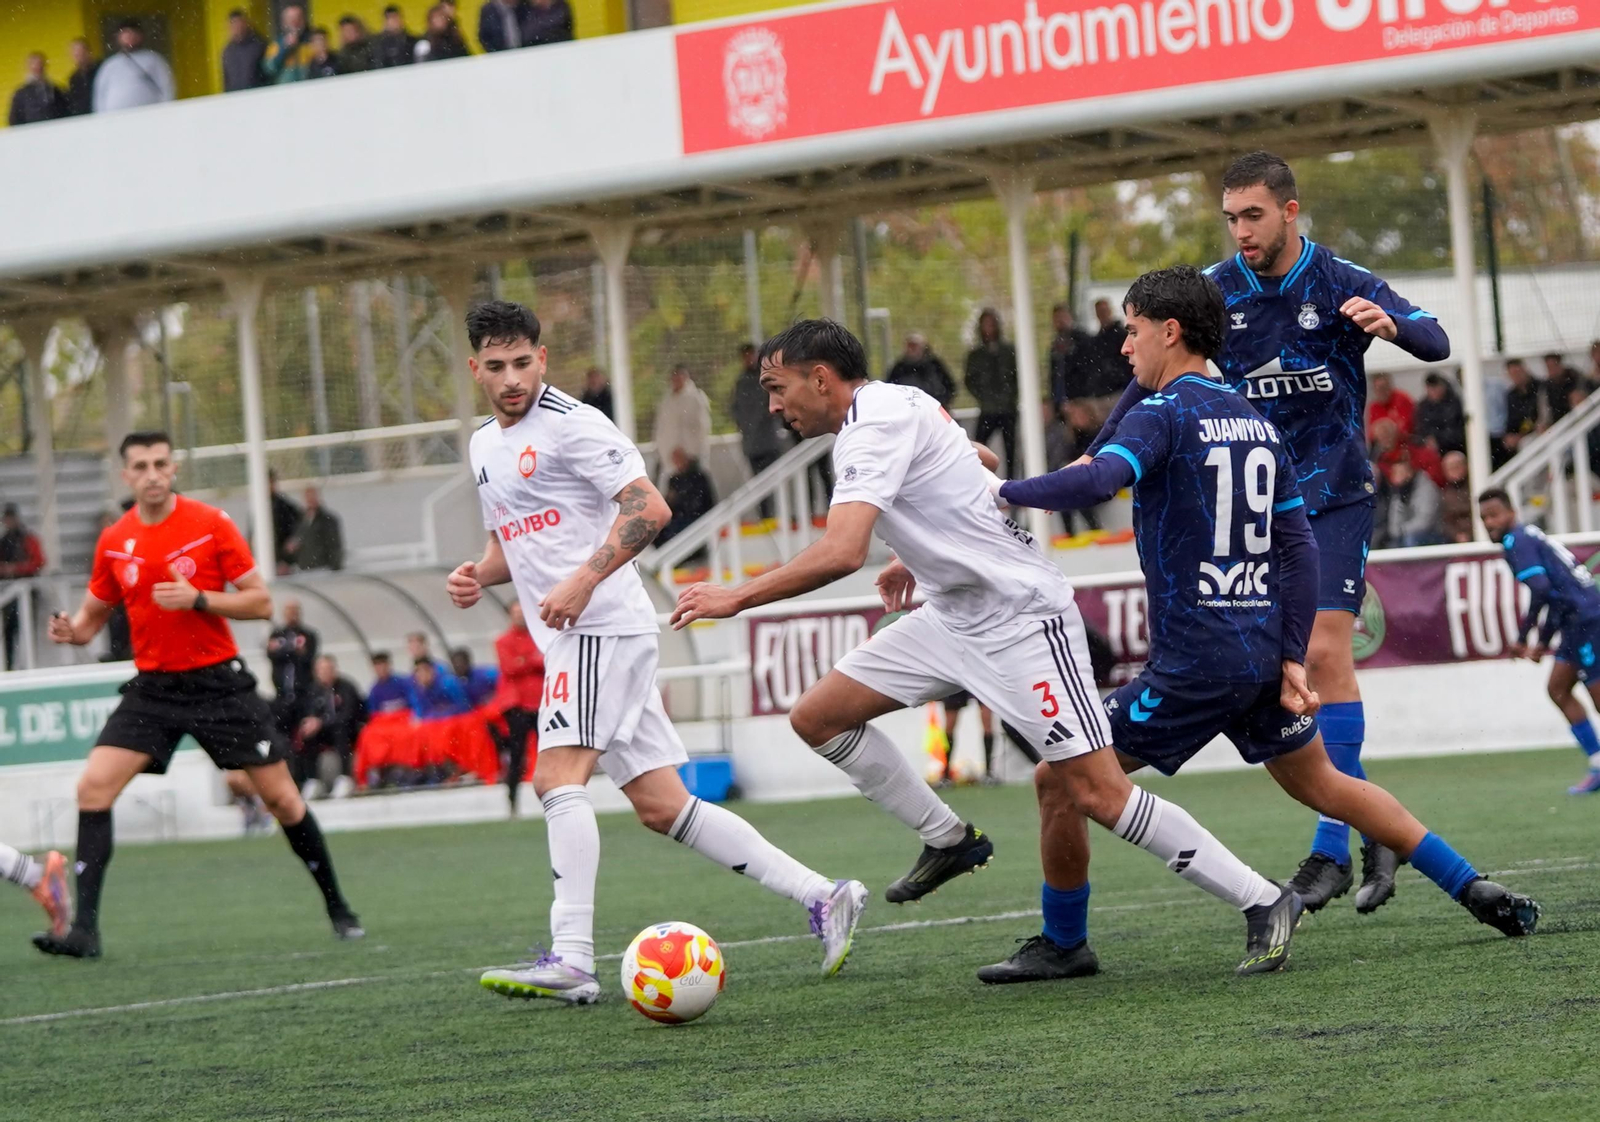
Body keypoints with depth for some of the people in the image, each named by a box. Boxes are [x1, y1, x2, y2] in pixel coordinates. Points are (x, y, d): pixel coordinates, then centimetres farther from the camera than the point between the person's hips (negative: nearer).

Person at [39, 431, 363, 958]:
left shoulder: (212, 524, -7)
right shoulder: (113, 542, 3)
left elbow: (261, 602, -7)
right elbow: (94, 613, 15)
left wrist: (198, 599, -21)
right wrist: (71, 630, -8)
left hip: (218, 681, -2)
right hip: (153, 687, 2)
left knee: (281, 797, 1)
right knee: (93, 786, -15)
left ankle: (337, 907, 20)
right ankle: (85, 929, -15)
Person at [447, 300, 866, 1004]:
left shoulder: (569, 424, -8)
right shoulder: (484, 446, 20)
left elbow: (649, 508, -16)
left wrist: (582, 582, -23)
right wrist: (478, 575, 10)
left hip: (602, 627, -9)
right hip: (569, 639, 9)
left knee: (556, 776, -20)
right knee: (659, 806, 5)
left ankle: (570, 960, -24)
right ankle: (820, 897, 6)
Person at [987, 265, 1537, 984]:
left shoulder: (1163, 414, -10)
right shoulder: (1259, 423, 14)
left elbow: (1097, 481, -29)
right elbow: (1299, 547, 11)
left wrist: (1005, 491, -15)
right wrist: (1291, 658, 10)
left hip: (1193, 663, -8)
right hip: (1263, 649, 8)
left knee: (1063, 779, 1)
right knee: (1324, 785, 22)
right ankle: (1476, 892, 20)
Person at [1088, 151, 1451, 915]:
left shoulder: (1343, 284, -9)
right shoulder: (1216, 290, -2)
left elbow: (1436, 342, -17)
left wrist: (1393, 325, -40)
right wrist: (1099, 454, -3)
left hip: (1335, 498, -3)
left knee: (1325, 652, -14)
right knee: (1294, 665, -4)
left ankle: (1333, 847, -10)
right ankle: (1369, 828, 6)